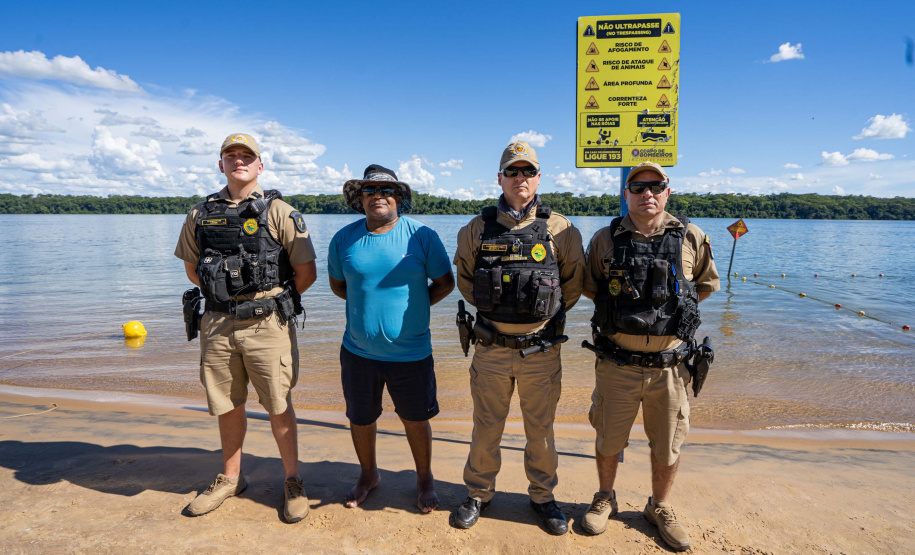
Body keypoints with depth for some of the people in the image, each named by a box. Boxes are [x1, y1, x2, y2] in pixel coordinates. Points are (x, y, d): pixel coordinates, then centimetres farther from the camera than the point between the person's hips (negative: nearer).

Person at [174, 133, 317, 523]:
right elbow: (192, 269, 20)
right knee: (227, 406, 15)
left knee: (278, 405, 4)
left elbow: (306, 272, -4)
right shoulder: (201, 214, 8)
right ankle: (230, 480, 34)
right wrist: (225, 297, 14)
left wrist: (271, 299, 6)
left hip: (267, 325, -4)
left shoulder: (279, 212, -4)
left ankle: (293, 483, 20)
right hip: (217, 325, 4)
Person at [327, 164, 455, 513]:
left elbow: (445, 283, -1)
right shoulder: (344, 239, -1)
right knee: (360, 419, 18)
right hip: (358, 351, 3)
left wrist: (411, 306, -4)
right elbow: (337, 285, 12)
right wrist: (368, 303, 1)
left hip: (411, 352, -2)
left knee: (416, 420, 13)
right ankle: (368, 475, 46)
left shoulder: (422, 236, -8)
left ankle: (425, 480, 38)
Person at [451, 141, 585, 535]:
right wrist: (489, 307, 8)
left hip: (541, 351, 0)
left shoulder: (560, 230, -3)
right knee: (486, 428, 15)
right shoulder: (478, 229, 0)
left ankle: (542, 496, 37)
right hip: (491, 349, 1)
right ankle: (478, 494, 36)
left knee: (541, 430, 15)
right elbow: (463, 276, 14)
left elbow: (574, 282, 9)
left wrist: (549, 312, 5)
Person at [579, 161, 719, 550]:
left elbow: (706, 285, 13)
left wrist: (675, 309, 3)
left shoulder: (691, 238, -1)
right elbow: (589, 287, 10)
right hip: (617, 365, 0)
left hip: (669, 367, 1)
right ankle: (605, 500, 40)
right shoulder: (605, 240, -2)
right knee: (608, 441, 14)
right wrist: (619, 309, -1)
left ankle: (659, 508, 40)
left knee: (667, 446, 15)